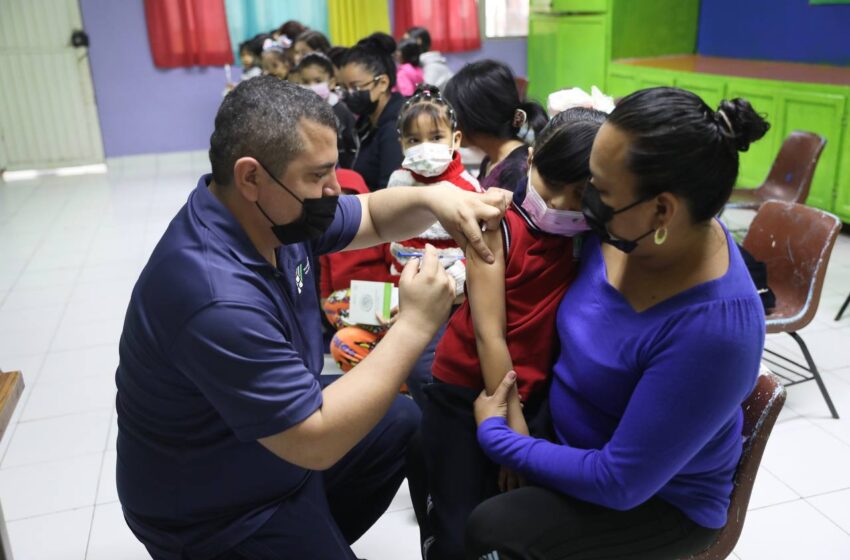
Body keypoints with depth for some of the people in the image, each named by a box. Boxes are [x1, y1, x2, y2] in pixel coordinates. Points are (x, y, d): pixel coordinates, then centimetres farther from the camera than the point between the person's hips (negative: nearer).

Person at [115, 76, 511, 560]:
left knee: (402, 422, 18)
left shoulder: (274, 209, -11)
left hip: (280, 428, 8)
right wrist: (416, 325, -29)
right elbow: (316, 443, -32)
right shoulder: (219, 300, -37)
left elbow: (371, 216, 3)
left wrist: (434, 198, -18)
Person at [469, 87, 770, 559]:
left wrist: (494, 434, -19)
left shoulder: (713, 329, -35)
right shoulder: (619, 230, -14)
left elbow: (620, 482, -28)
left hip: (659, 498, -7)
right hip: (571, 438, 7)